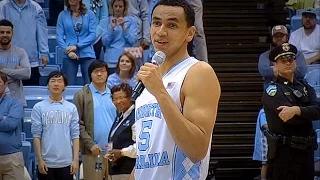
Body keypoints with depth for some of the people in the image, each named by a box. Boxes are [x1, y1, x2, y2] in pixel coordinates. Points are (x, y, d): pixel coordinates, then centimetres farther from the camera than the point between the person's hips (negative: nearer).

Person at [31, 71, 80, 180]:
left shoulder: (71, 108, 5)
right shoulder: (39, 107, 0)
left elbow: (75, 135, 4)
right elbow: (36, 135, -2)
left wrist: (76, 159, -2)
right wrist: (39, 160, -7)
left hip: (66, 162, 2)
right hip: (46, 162, -1)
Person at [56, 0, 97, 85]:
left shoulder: (89, 14, 4)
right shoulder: (62, 15, 7)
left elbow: (92, 35, -2)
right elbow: (59, 37, 3)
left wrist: (76, 46, -11)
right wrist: (68, 50, -12)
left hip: (87, 55, -1)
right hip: (69, 56, 1)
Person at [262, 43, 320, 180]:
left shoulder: (305, 87, 12)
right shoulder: (272, 90, -7)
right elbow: (292, 119, -19)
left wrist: (296, 110, -24)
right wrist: (307, 113, -2)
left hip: (307, 151, 6)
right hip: (283, 152, -6)